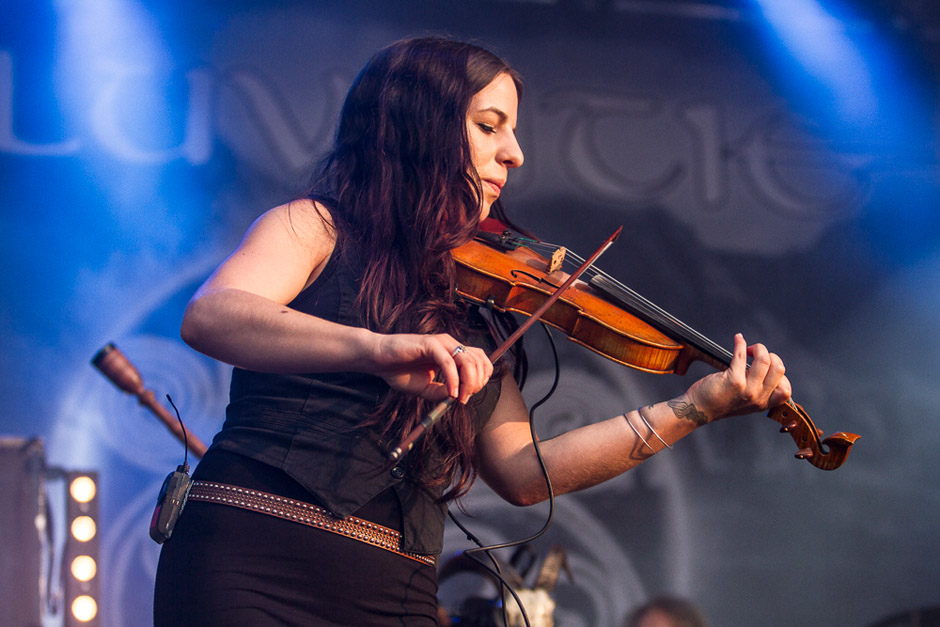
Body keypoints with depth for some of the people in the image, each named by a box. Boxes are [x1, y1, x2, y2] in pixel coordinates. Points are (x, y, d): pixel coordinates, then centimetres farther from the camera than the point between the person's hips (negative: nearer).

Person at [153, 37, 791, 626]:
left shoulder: (475, 311, 16)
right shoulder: (317, 229, 2)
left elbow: (522, 471, 11)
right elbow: (207, 317, -17)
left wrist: (697, 407, 6)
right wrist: (375, 348, -33)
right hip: (249, 571, -5)